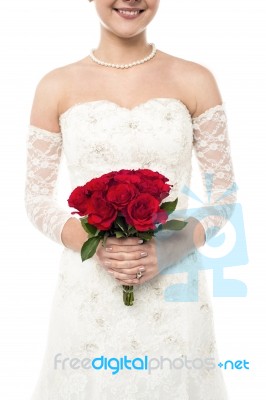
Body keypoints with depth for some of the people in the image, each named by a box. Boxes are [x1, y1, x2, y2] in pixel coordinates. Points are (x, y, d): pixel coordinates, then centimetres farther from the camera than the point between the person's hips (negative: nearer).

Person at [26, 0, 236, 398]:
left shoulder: (194, 81, -1)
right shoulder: (57, 86, 0)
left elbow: (225, 195, 2)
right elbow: (37, 199, 3)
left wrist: (172, 249, -15)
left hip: (173, 293, 0)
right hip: (86, 292, 1)